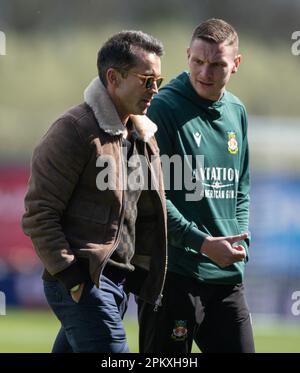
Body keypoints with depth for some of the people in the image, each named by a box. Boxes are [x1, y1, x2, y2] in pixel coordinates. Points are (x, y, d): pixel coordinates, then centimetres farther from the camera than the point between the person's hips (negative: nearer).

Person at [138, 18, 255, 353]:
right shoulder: (163, 108, -9)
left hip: (227, 275, 7)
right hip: (174, 273, -7)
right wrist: (202, 243, -18)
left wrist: (240, 240, 5)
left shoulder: (236, 112, 13)